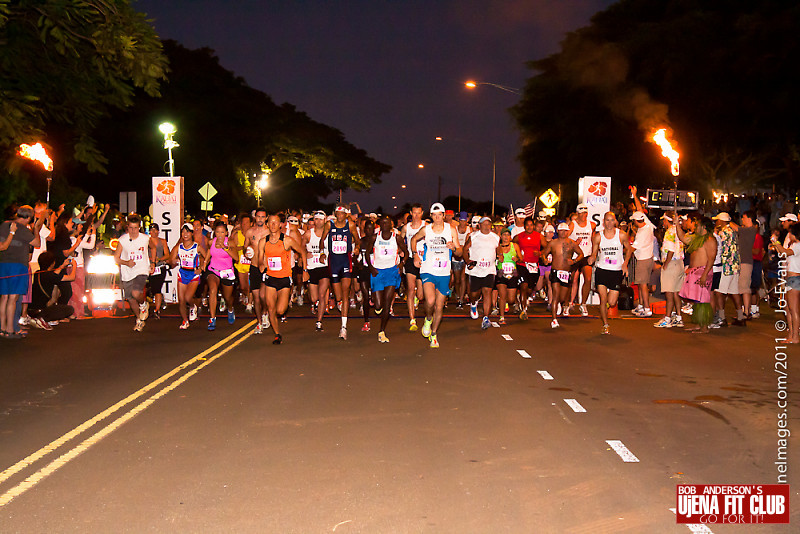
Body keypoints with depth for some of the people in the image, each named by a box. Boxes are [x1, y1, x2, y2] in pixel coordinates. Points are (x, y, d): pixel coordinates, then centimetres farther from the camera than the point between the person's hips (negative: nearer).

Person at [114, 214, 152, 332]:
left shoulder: (146, 238, -3)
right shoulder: (122, 240, -4)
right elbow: (116, 258, -1)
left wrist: (152, 264, 13)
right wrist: (126, 263, -20)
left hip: (142, 271, -2)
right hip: (127, 274, 2)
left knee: (136, 293, -27)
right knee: (131, 300, 10)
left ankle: (144, 304, 8)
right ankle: (139, 319, 34)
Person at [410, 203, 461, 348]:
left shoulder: (451, 229, 1)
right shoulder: (426, 230, 0)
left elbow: (459, 251, 4)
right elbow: (414, 239, 19)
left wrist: (454, 248, -18)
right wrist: (415, 256, 9)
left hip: (444, 273, 2)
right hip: (428, 271, -1)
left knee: (439, 307, 6)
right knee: (430, 301, -25)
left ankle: (433, 334, 26)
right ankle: (428, 319, 8)